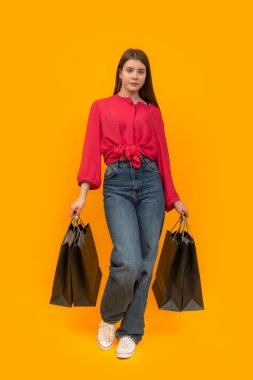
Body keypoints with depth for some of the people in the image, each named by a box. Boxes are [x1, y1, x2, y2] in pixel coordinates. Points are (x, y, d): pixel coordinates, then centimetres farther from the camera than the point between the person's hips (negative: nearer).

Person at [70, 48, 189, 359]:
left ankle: (130, 330, 20)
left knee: (145, 262, 2)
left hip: (150, 182, 3)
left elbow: (162, 154, 14)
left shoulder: (153, 111, 16)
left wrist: (173, 198, 12)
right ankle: (108, 316, 13)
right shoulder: (101, 107, 11)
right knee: (129, 261, -18)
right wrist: (83, 194, -9)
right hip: (117, 183, -3)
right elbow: (92, 150, 2)